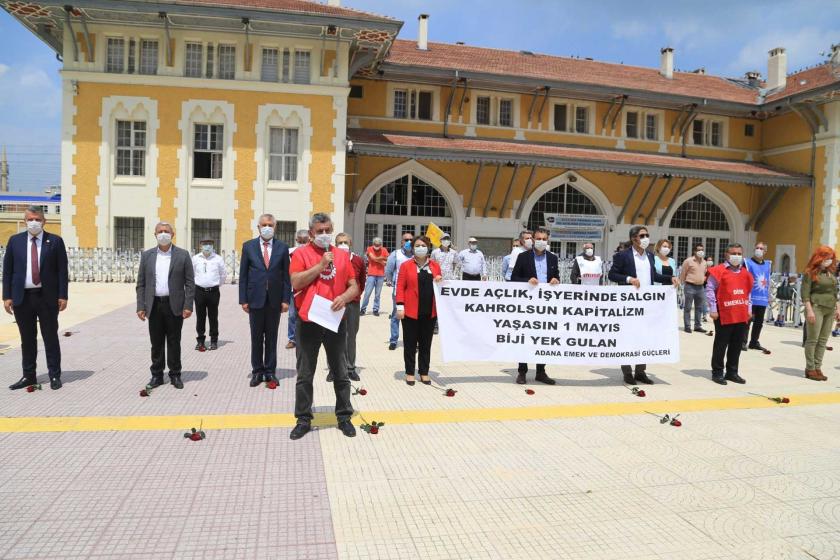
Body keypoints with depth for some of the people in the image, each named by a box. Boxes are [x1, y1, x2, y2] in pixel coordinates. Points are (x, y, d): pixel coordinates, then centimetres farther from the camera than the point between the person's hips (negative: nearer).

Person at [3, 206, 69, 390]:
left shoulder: (55, 241, 1)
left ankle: (55, 376, 12)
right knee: (27, 339, 10)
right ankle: (28, 376, 20)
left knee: (51, 337, 4)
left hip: (47, 297, -2)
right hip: (22, 297, 2)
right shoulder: (15, 241, 7)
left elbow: (62, 270, -1)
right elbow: (7, 270, 7)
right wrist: (7, 296, 0)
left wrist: (62, 296, -7)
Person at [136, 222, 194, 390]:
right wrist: (141, 306, 0)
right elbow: (141, 283, 8)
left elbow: (190, 283, -1)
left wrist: (188, 306, -8)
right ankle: (157, 375, 18)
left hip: (174, 306, -2)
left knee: (174, 342, 5)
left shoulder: (183, 255, 0)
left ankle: (175, 375, 16)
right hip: (154, 305, 2)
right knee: (156, 343, 8)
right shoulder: (147, 255, 7)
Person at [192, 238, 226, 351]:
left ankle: (214, 341, 15)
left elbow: (223, 274, 12)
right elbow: (191, 274, 14)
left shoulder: (218, 259, 1)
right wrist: (196, 283, 14)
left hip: (213, 291, -1)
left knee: (213, 317, 6)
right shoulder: (195, 259, 3)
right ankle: (200, 341, 13)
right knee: (200, 317, 5)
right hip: (199, 291, 1)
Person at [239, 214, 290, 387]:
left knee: (272, 337, 8)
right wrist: (243, 299, -2)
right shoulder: (248, 246, 3)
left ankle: (270, 371, 17)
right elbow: (243, 275, 3)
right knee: (256, 337, 7)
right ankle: (257, 371, 17)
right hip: (255, 298, 0)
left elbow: (286, 276, 3)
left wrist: (285, 299, -3)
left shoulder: (282, 248, 3)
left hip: (275, 300, 0)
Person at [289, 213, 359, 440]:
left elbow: (354, 286, 7)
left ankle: (344, 417, 22)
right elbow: (296, 283, -13)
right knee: (305, 374, 7)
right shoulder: (301, 253, -1)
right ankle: (304, 419, 19)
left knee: (340, 372, 11)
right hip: (308, 321, -2)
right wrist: (321, 265, -16)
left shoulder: (342, 255, 7)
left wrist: (344, 297, -14)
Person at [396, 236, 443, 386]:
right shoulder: (406, 265, 0)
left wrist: (440, 281, -4)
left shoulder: (435, 266, 10)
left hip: (430, 312, 3)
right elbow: (400, 286, -4)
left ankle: (424, 372, 20)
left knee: (426, 344, 10)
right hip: (411, 311, -3)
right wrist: (400, 306, -12)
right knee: (410, 343, 4)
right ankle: (410, 373, 14)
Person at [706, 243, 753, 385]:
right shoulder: (718, 271, -6)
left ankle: (732, 372, 21)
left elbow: (748, 292, 22)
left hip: (742, 315, 6)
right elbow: (710, 290, -8)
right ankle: (717, 373, 8)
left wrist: (749, 309, 16)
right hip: (724, 315, -6)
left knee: (737, 345, 11)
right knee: (721, 345, 0)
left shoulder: (745, 273, 14)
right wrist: (713, 309, -11)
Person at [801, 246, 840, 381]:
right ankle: (810, 369, 3)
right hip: (816, 308, -6)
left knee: (823, 341, 6)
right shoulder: (810, 272, -6)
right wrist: (809, 310, -17)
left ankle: (818, 367, 11)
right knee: (812, 339, -2)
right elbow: (805, 293, -10)